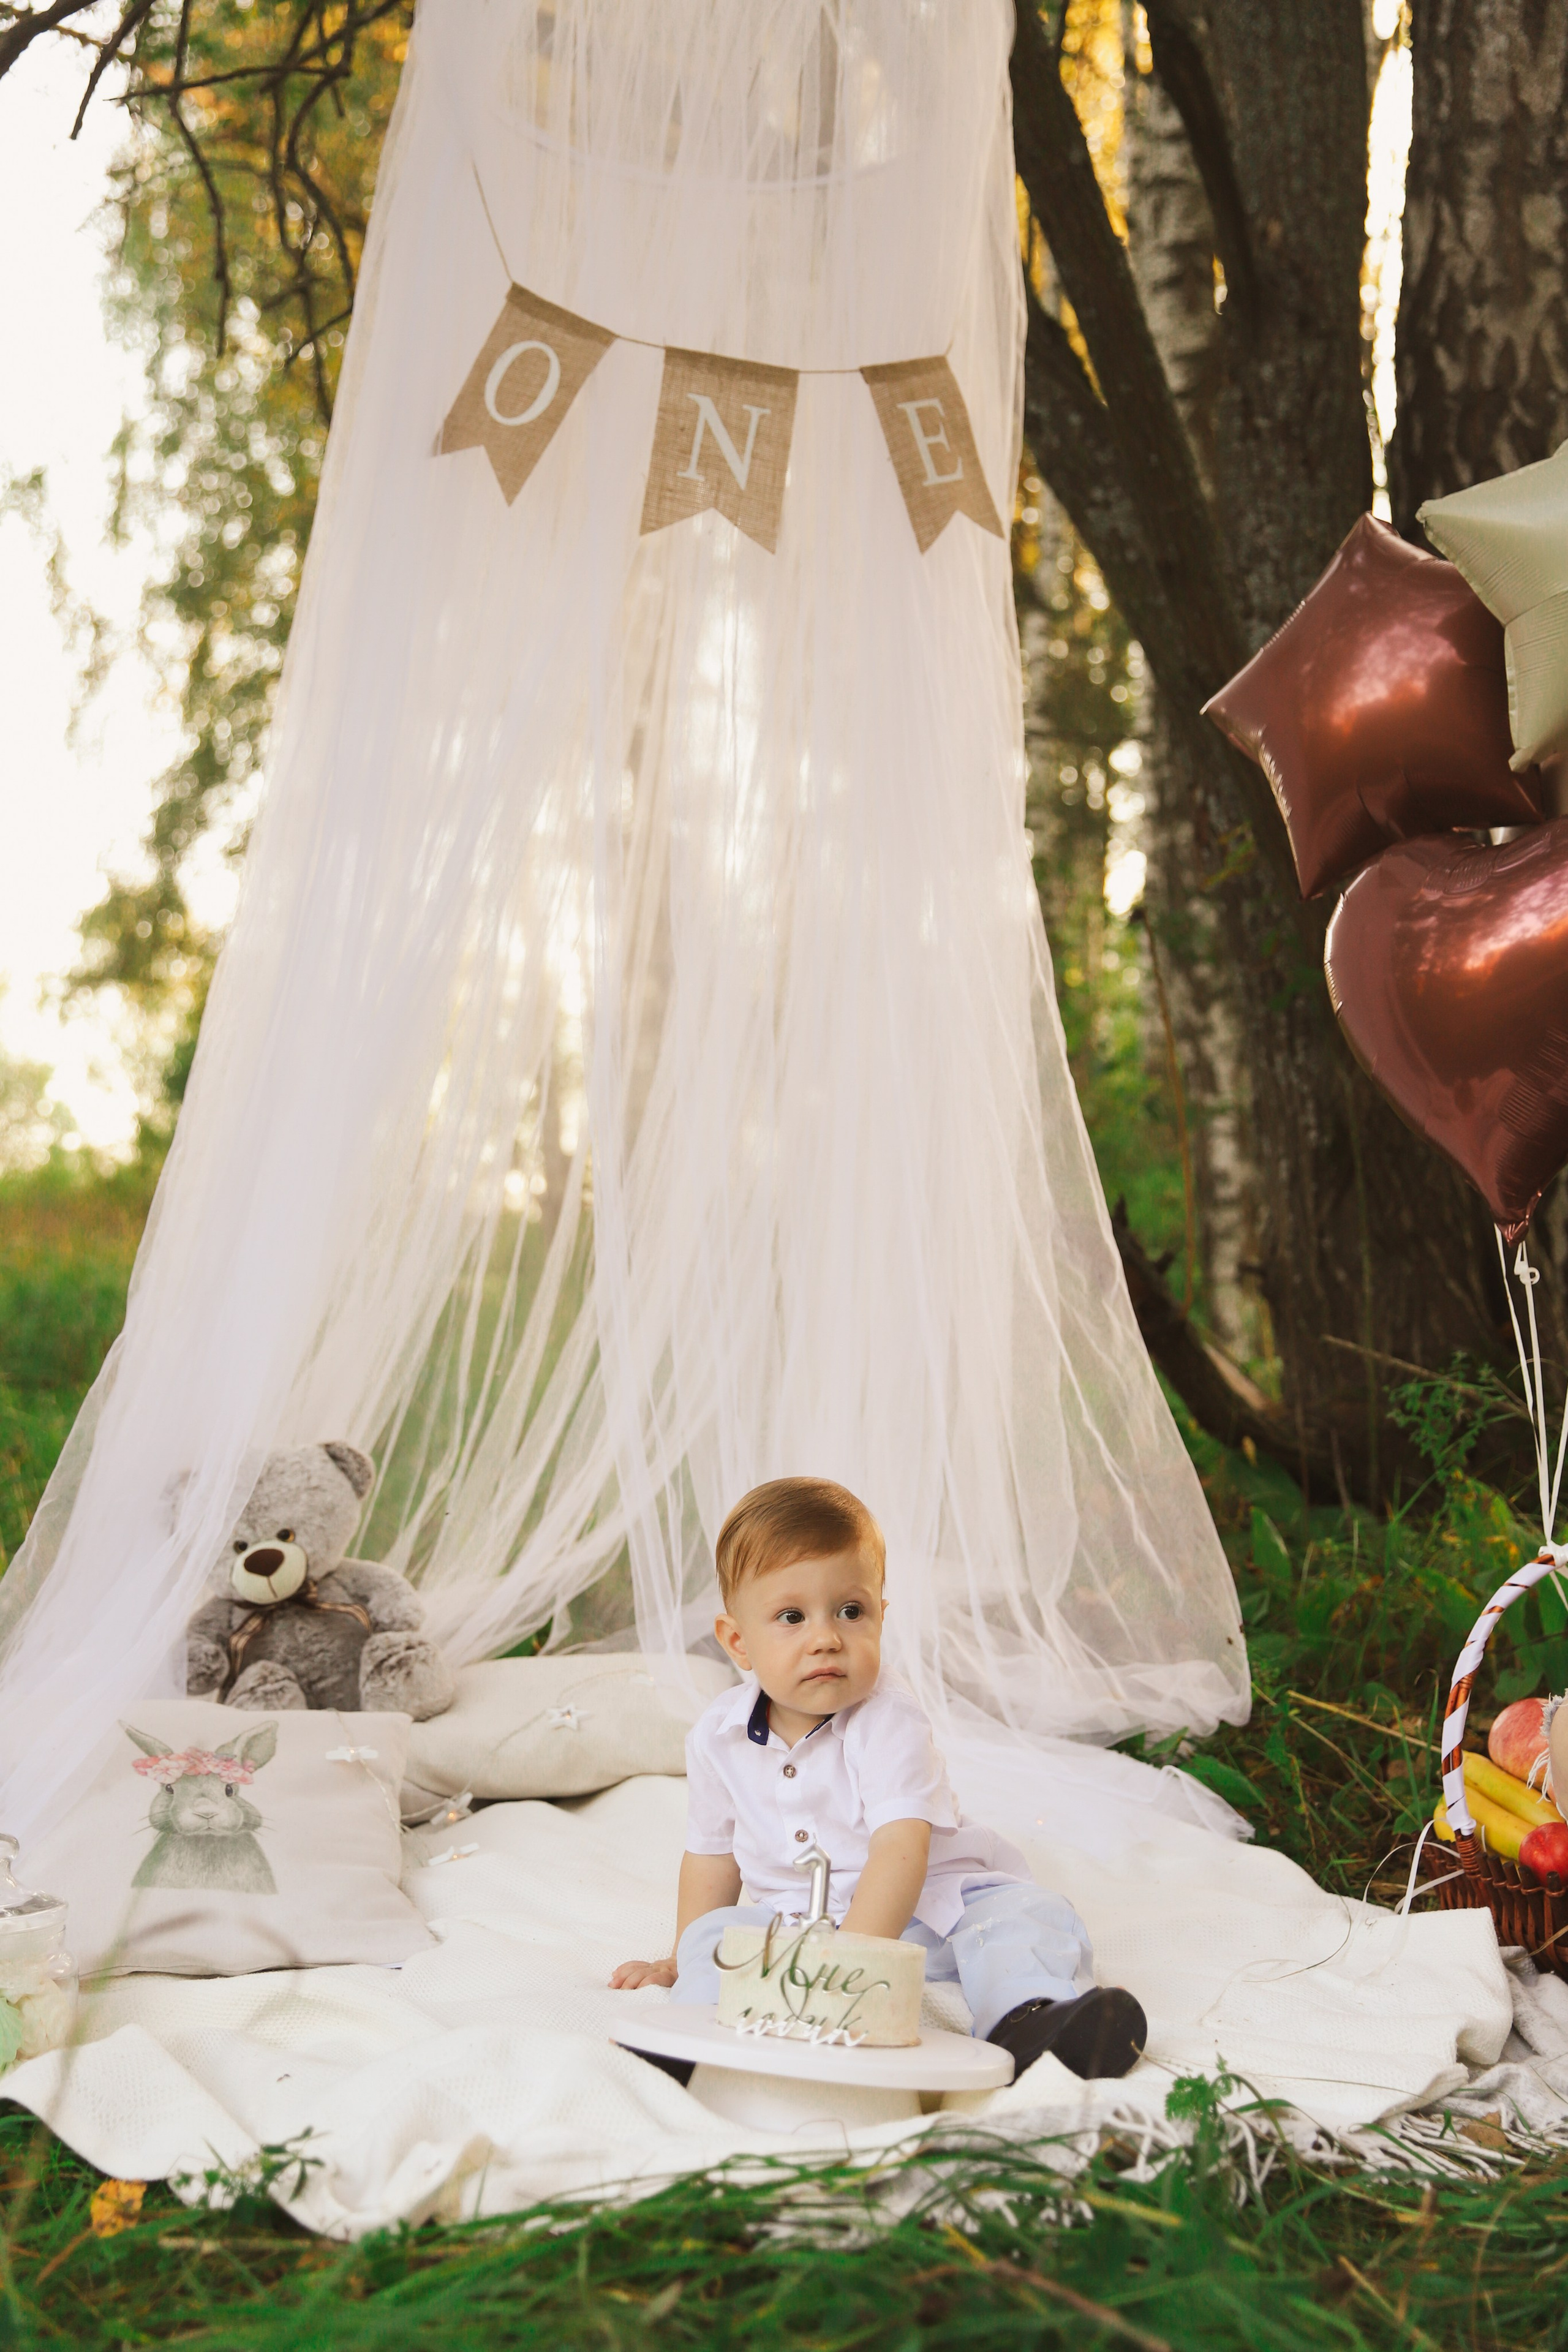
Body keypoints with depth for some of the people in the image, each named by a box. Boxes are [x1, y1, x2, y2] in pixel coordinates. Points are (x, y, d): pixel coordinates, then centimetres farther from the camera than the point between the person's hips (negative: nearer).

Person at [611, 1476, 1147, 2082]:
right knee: (713, 1937, -19)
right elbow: (712, 1853, 14)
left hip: (927, 1909, -3)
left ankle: (1025, 2020, -49)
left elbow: (900, 1852, -29)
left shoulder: (888, 1721, -18)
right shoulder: (718, 1737, -4)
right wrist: (682, 1959, 20)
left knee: (1026, 1915, -27)